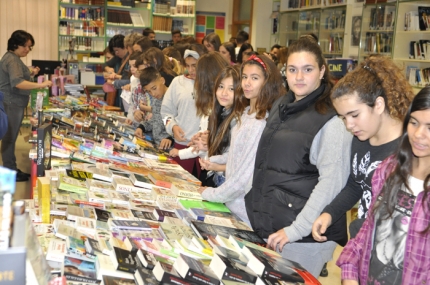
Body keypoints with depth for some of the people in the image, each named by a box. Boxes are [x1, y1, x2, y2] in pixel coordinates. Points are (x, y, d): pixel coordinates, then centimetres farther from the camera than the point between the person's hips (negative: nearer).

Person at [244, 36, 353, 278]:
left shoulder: (331, 119, -14)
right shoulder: (281, 106, 10)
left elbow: (332, 181, -20)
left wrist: (297, 229, -21)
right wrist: (256, 208, 17)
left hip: (305, 235, -7)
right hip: (267, 225, 7)